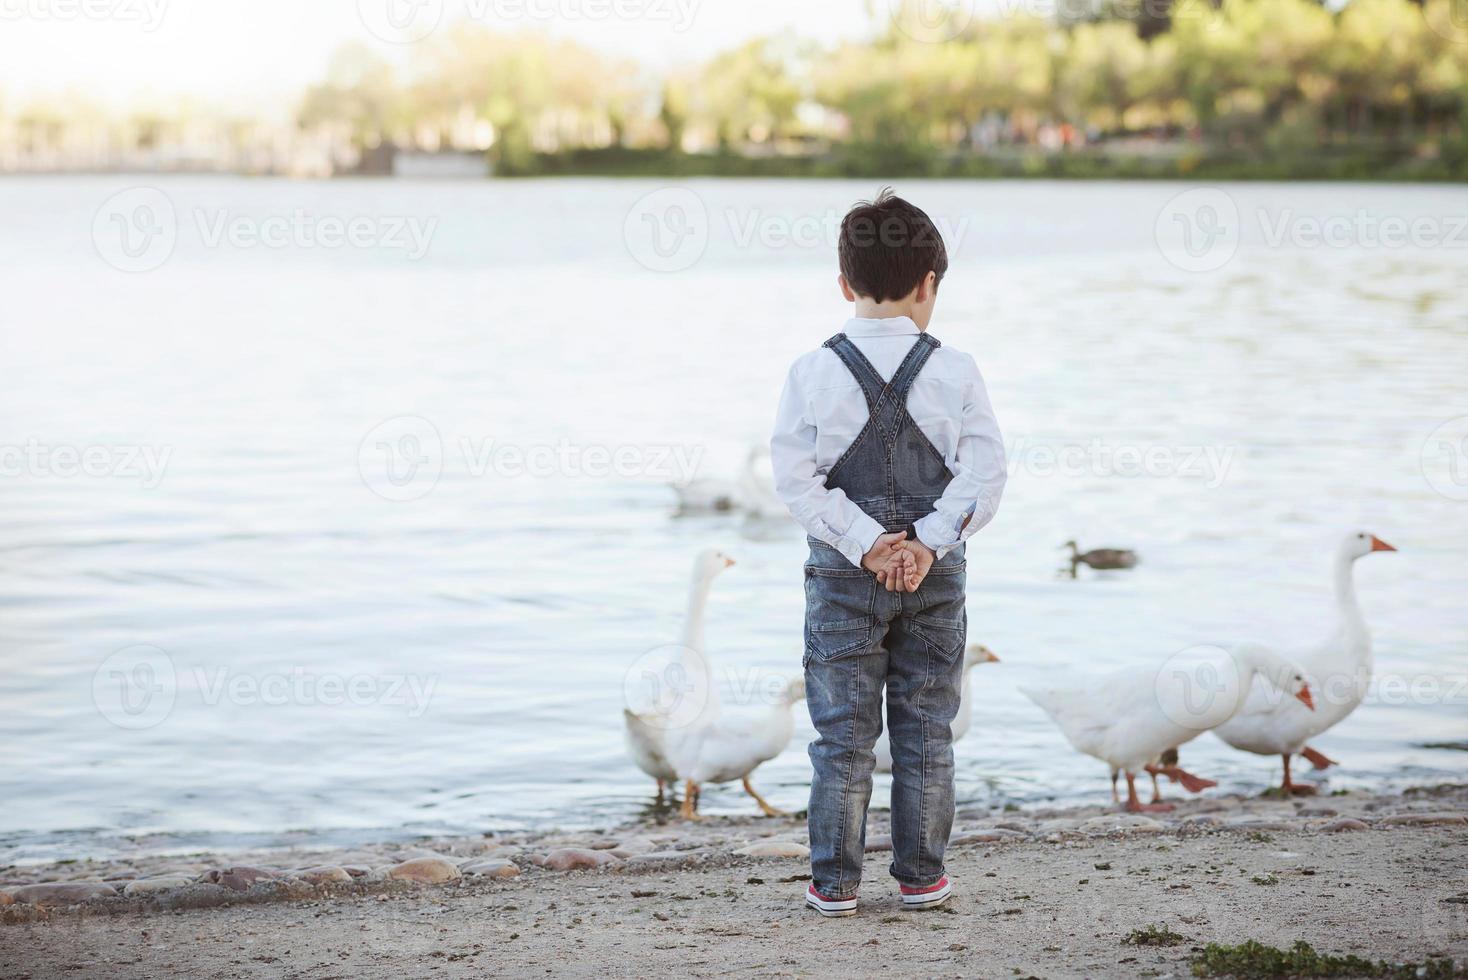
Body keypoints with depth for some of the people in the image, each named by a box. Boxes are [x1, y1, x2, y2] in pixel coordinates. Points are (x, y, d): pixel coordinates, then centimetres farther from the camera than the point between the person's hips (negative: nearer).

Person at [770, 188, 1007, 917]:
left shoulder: (814, 373, -6)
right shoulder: (954, 372, -4)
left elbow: (797, 478, -11)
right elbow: (985, 472, -8)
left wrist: (865, 544, -11)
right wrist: (928, 542, -10)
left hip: (843, 576, -1)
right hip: (935, 575, 1)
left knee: (843, 733, 6)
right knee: (926, 731, 11)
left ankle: (834, 881, 8)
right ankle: (921, 876, 16)